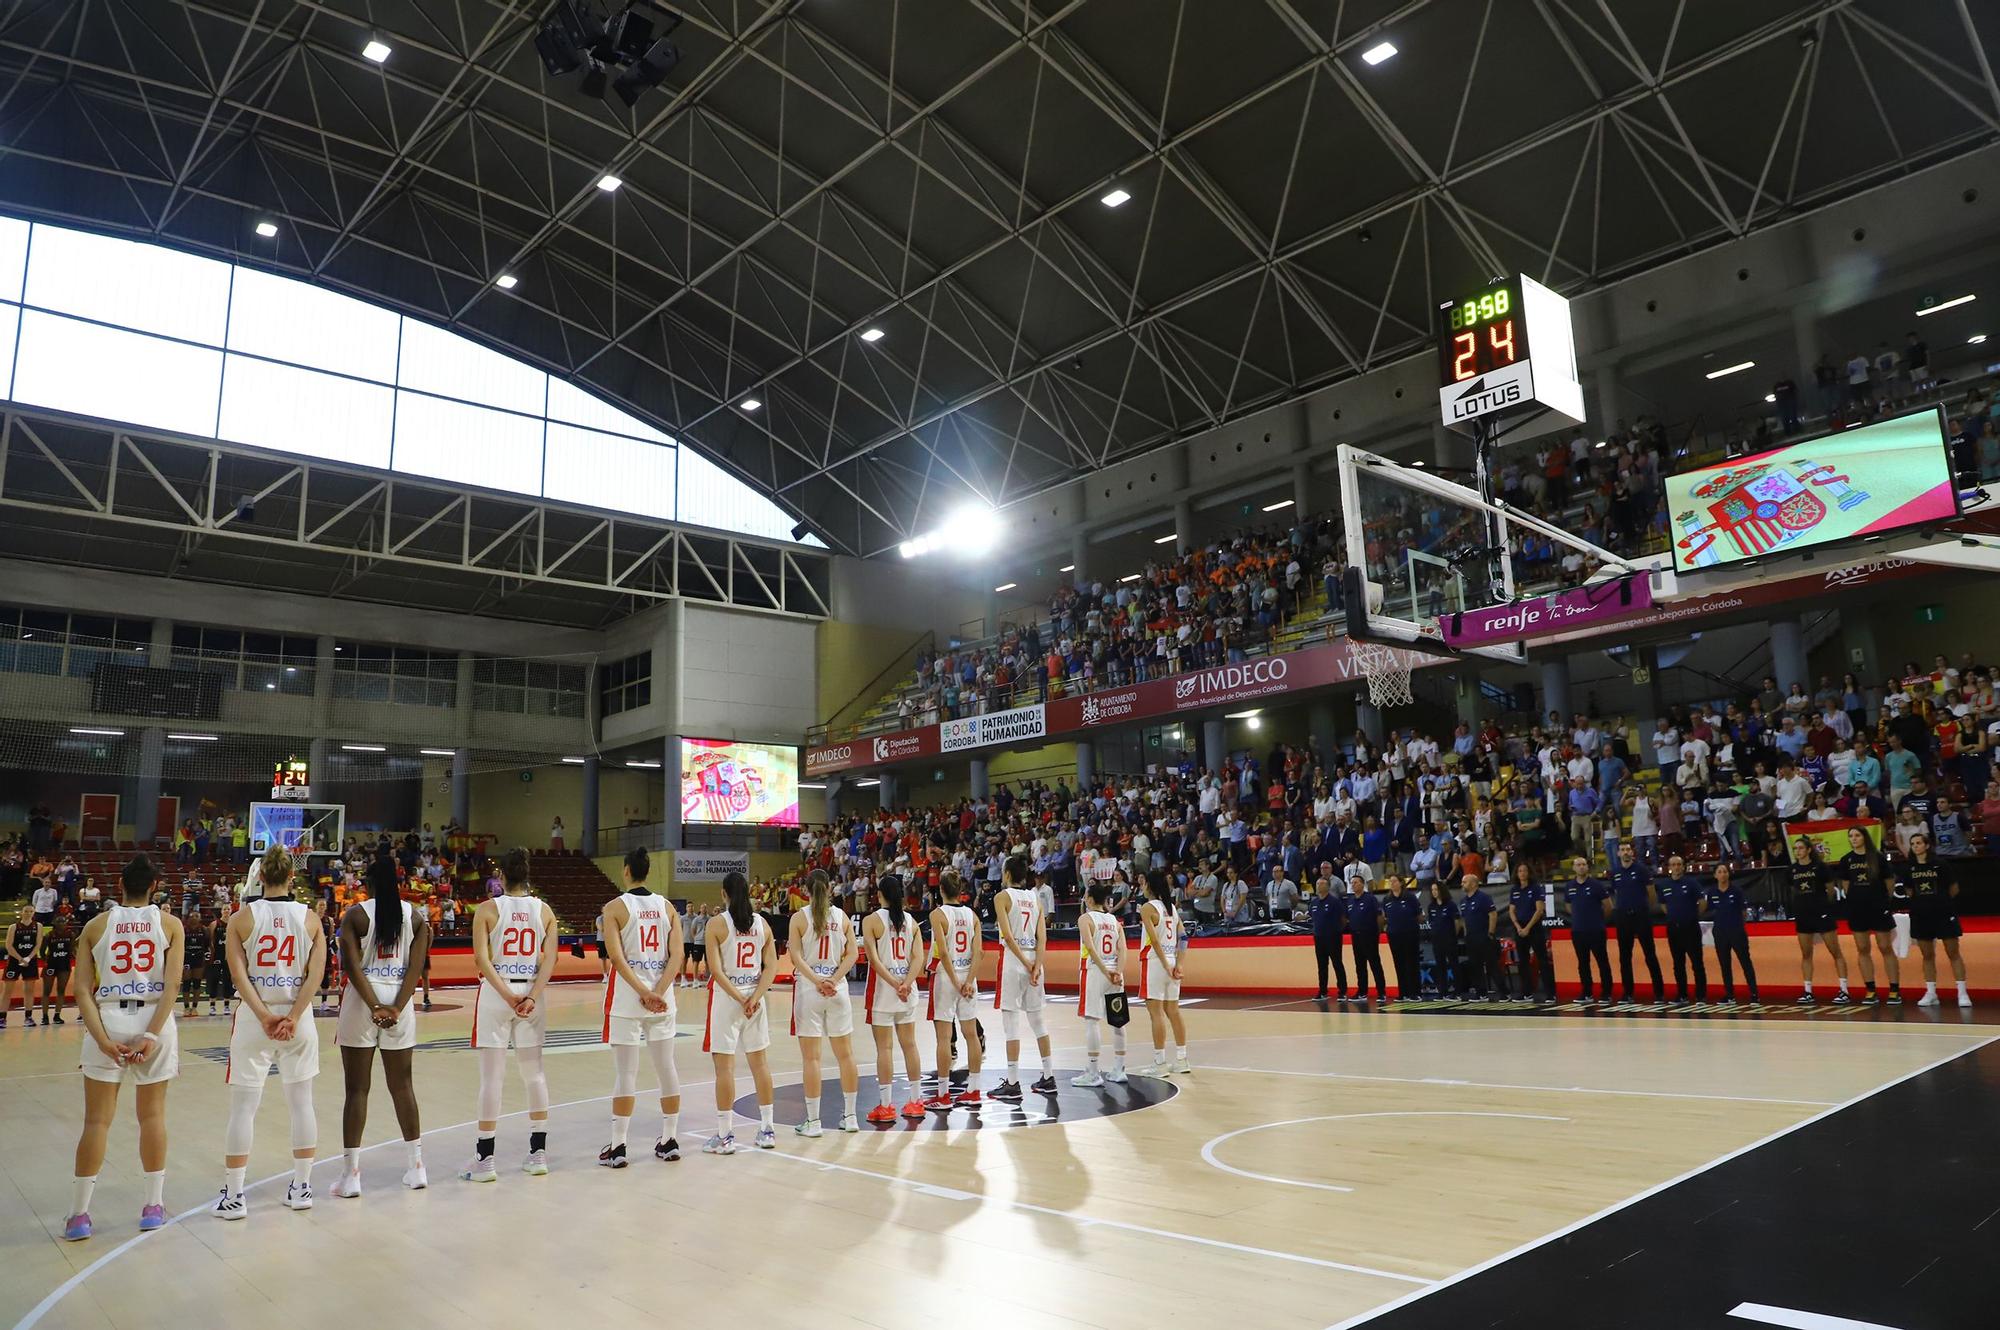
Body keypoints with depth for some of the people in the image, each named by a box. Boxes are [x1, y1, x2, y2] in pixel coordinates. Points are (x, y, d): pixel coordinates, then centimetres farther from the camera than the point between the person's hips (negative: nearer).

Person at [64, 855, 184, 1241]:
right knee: (152, 1115, 10)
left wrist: (103, 1039, -9)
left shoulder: (96, 925, 5)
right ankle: (154, 1206, 16)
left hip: (107, 1022, 0)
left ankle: (78, 1214, 9)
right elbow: (172, 985, -9)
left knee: (96, 1120, 8)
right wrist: (152, 1035, -10)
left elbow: (83, 990, -4)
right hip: (154, 1022, 0)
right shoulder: (169, 923, 2)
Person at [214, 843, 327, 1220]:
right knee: (301, 1101, 10)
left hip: (253, 1018, -1)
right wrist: (292, 1017, -10)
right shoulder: (310, 917, 0)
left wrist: (265, 1017, -12)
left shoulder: (241, 918, -3)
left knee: (243, 1107, 6)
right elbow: (315, 974, -8)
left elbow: (240, 975, -10)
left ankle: (232, 1196, 10)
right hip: (298, 1017, 1)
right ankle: (301, 1187, 17)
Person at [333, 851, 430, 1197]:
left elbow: (352, 965, -12)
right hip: (399, 1001, 3)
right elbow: (416, 966, -4)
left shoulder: (355, 914, -3)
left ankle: (351, 1174, 5)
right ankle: (415, 1167, 18)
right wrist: (396, 1007, -8)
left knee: (356, 1088, 4)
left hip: (362, 1000, -3)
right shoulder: (415, 916, 5)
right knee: (402, 1085, 12)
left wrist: (375, 1007, -14)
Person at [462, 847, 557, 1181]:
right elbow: (549, 959, -5)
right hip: (531, 994, 3)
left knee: (491, 1076, 2)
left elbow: (482, 959, -12)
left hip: (495, 994, -3)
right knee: (534, 1073, 11)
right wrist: (531, 997, -10)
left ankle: (485, 1159, 7)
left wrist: (507, 994, -13)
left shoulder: (487, 909, -3)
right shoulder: (544, 910, 4)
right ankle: (538, 1153, 15)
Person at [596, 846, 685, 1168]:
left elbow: (617, 957, -14)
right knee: (666, 1068, 10)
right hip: (662, 997, 4)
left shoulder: (615, 908, -5)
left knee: (625, 1072, 1)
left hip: (627, 997, -4)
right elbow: (678, 953, -3)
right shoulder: (667, 907, 6)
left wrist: (644, 993, -15)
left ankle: (618, 1147, 7)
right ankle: (670, 1141, 18)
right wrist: (658, 992, -9)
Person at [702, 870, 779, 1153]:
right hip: (755, 997, 4)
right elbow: (771, 967, -1)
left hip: (726, 998, -4)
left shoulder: (716, 923, -8)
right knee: (759, 1061, 12)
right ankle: (767, 1130, 18)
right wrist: (754, 998, -7)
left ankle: (725, 1135, 6)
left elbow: (717, 970, -14)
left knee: (724, 1066, 1)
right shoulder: (762, 923, 4)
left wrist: (739, 999, -12)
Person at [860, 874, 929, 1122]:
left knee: (884, 1047, 0)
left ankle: (886, 1106, 3)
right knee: (909, 1044, 11)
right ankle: (916, 1102, 17)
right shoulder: (911, 920, 6)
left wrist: (894, 984, -16)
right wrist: (906, 983, -12)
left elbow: (874, 959, -15)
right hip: (907, 989, 5)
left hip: (883, 988, -4)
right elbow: (916, 958, -3)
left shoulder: (872, 920, -7)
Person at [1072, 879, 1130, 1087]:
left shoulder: (1085, 918, -4)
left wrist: (1105, 971, -19)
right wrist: (1119, 973, -11)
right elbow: (1122, 949, -2)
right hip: (1114, 972, 6)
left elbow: (1090, 948, -17)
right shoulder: (1115, 920, 11)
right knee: (1117, 1020, 10)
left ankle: (1092, 1073, -3)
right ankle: (1118, 1070, 18)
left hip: (1094, 971, -6)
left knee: (1092, 1020, -3)